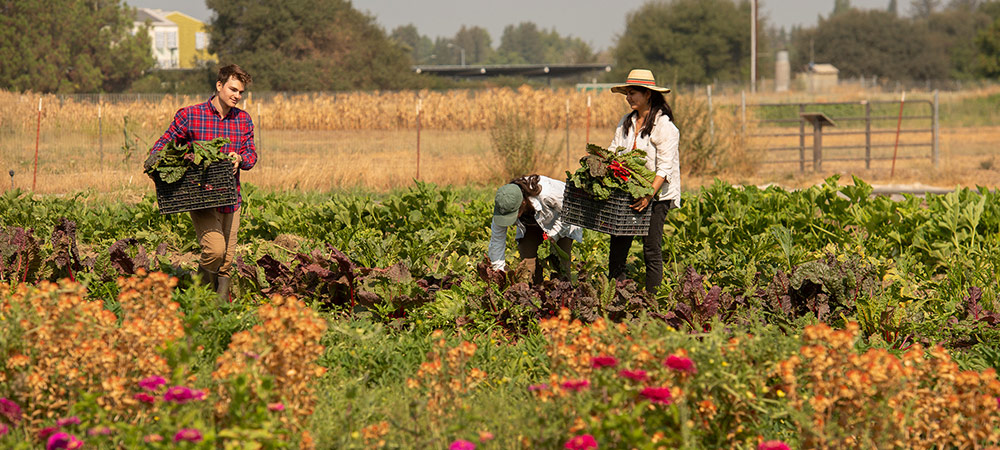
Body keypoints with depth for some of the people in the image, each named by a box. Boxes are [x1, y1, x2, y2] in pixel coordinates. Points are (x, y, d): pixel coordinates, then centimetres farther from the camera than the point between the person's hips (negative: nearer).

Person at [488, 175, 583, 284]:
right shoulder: (503, 207, -29)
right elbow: (496, 239, -16)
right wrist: (498, 270, -12)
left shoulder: (546, 194, -43)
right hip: (531, 227, 4)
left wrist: (553, 235, -27)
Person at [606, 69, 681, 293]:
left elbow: (665, 168, -16)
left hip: (656, 195, -6)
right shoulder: (626, 122, 12)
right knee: (617, 247, 2)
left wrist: (649, 195, -28)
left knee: (652, 251, -3)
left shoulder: (664, 126, -10)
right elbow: (613, 152, 13)